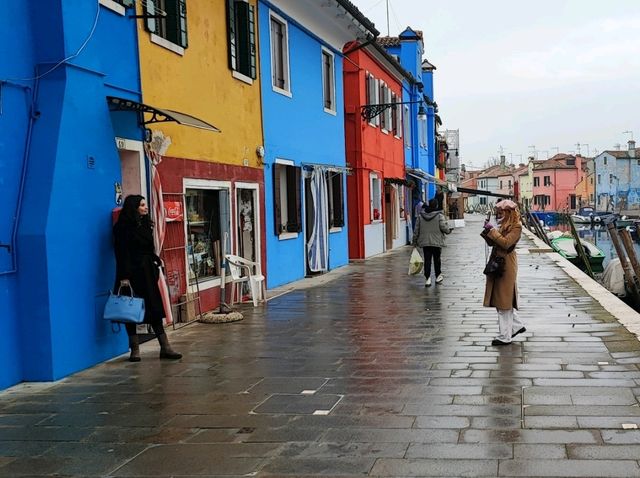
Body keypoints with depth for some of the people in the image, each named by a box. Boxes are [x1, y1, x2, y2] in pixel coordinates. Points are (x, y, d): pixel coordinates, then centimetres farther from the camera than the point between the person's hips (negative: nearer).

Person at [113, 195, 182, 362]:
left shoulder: (145, 225, 13)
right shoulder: (123, 227, -9)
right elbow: (122, 254, -14)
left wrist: (156, 261, 10)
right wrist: (124, 277, -19)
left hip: (147, 273, 7)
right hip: (131, 274, -7)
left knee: (155, 309, 4)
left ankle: (165, 347, 5)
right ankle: (134, 350, 9)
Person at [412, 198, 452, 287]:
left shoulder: (420, 216, 4)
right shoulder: (439, 215, -8)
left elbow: (416, 230, 6)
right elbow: (444, 227, -15)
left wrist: (415, 241, 14)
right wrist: (449, 230, 9)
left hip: (424, 242, 2)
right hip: (437, 242, -2)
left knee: (427, 260, 3)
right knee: (437, 259, 13)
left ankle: (427, 279, -4)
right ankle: (438, 277, 25)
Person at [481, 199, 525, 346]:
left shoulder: (516, 226, -11)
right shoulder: (503, 224, 15)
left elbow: (506, 243, -23)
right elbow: (492, 243, 14)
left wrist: (492, 230, -20)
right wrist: (487, 232, -2)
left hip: (506, 265, -9)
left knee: (503, 301, -5)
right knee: (502, 298, 14)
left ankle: (505, 337, 1)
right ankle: (517, 325, 29)